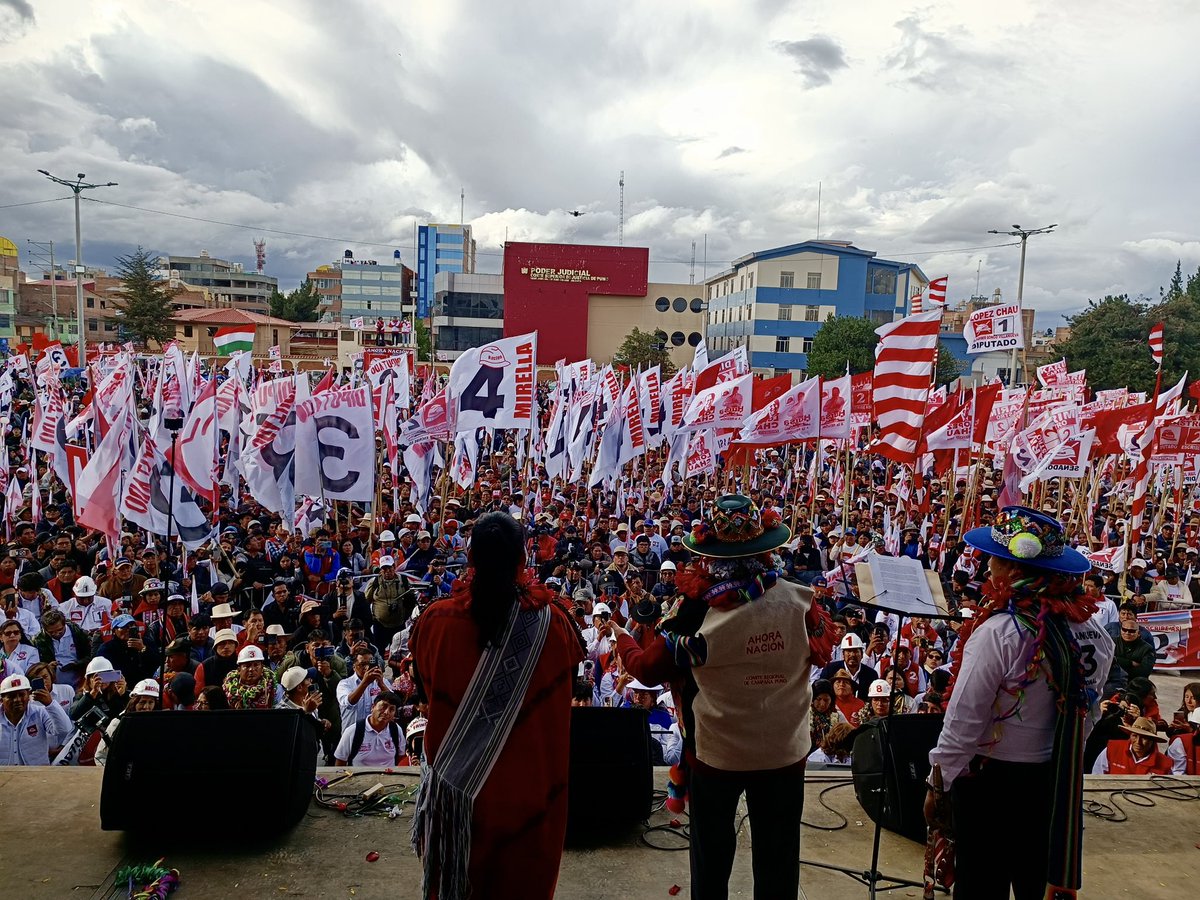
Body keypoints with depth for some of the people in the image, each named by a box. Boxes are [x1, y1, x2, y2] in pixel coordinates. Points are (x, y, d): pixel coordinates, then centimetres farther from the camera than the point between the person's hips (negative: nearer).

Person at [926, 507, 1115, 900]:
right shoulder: (1092, 629, -5)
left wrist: (938, 783, -7)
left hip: (992, 780, -6)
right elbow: (1087, 714, 7)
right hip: (1059, 781, 6)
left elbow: (963, 722, -19)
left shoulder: (1000, 632, -24)